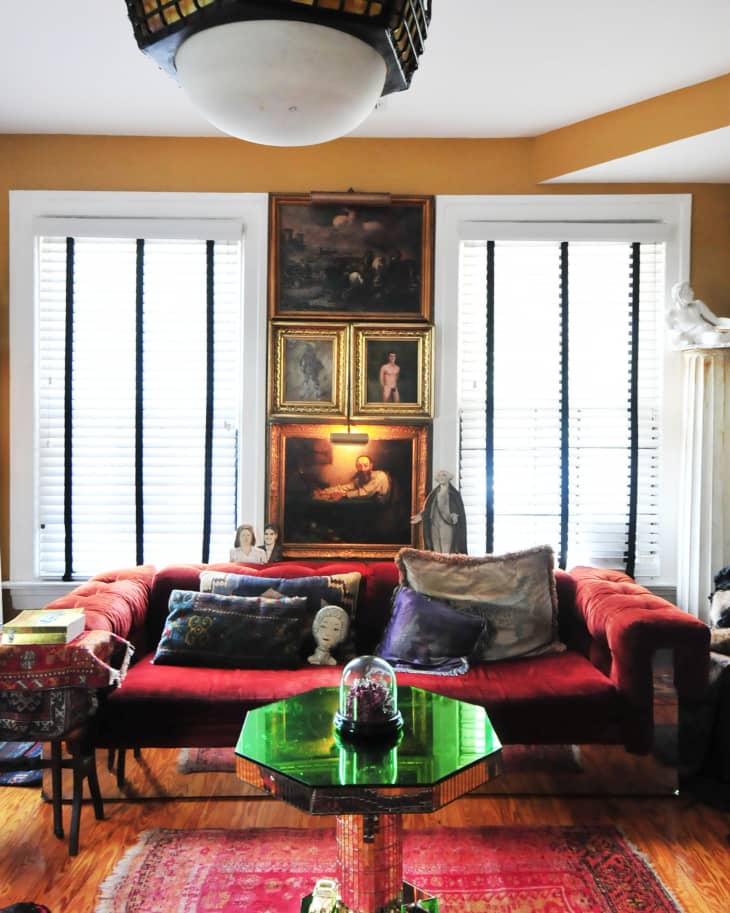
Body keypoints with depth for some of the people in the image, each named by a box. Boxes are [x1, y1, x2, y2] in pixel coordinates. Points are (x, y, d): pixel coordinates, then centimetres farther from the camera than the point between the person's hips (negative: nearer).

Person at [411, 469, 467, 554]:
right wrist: (421, 516, -4)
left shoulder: (454, 494, 1)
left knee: (447, 554, -11)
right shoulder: (434, 493, 14)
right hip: (435, 526, 5)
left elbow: (460, 511, -4)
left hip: (447, 527, -5)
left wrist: (455, 517, -24)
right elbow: (427, 510, 13)